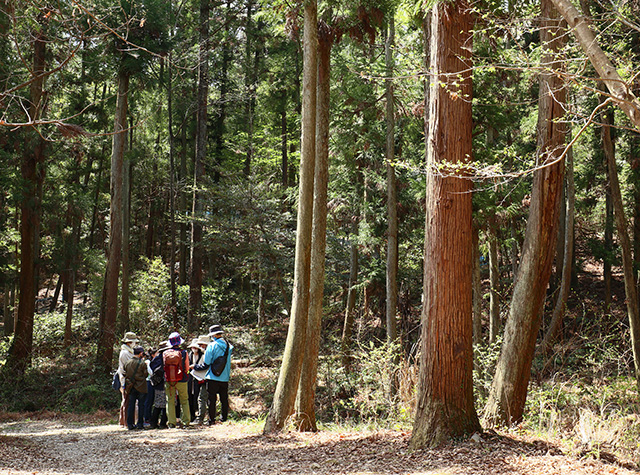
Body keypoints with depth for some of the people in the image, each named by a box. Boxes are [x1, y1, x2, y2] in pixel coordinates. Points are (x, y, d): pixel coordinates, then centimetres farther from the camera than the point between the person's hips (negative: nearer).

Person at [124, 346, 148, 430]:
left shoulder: (127, 363, 3)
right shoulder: (142, 363, -12)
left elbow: (125, 374, 9)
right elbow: (146, 374, -6)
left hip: (131, 387, 4)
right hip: (141, 387, -4)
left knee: (131, 405, 8)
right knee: (141, 405, 4)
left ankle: (130, 424, 8)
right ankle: (140, 424, 3)